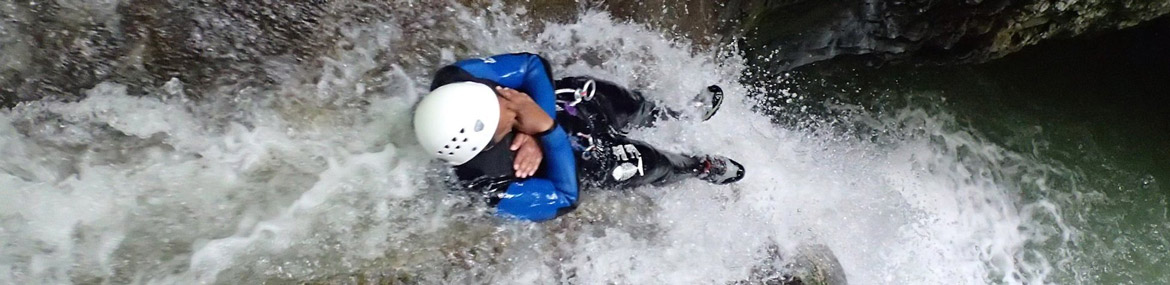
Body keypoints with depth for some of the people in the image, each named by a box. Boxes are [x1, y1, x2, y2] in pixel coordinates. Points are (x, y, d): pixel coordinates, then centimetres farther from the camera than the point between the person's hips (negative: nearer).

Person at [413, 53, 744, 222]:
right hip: (578, 158, -4)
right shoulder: (499, 191, -41)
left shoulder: (456, 80, -33)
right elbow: (565, 198, -26)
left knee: (636, 108, 17)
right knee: (653, 166, 8)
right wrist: (546, 129, -38)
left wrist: (534, 134, -34)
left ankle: (682, 117, 52)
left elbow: (532, 64, -21)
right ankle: (701, 167, 44)